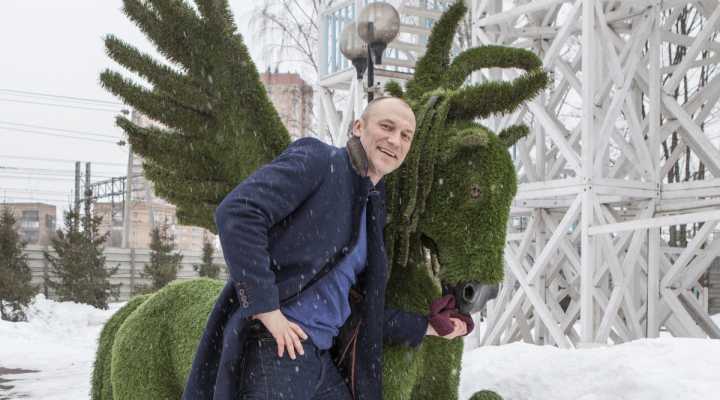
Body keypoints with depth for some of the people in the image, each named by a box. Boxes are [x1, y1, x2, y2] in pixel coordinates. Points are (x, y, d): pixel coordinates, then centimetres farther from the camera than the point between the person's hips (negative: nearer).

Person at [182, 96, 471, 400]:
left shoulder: (371, 211, 20)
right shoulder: (316, 159, -3)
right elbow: (237, 212, -18)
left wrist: (426, 326, 27)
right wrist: (266, 309, -20)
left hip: (322, 356, 9)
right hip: (276, 346, -8)